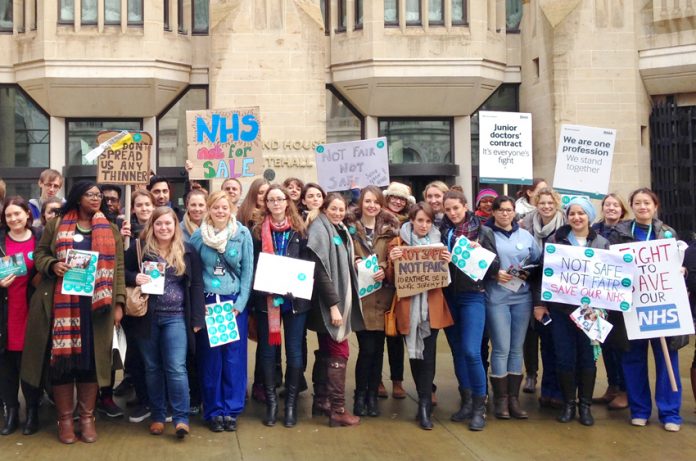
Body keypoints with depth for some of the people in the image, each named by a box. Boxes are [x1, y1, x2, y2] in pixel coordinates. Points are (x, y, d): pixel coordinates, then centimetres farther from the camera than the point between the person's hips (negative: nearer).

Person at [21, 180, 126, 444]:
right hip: (62, 302, -1)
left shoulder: (110, 230, 11)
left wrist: (118, 303, 1)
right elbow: (39, 254, 9)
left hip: (96, 304, 1)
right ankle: (65, 418, 11)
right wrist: (52, 265, -14)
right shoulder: (56, 225, 8)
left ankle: (87, 417, 14)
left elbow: (118, 267, 8)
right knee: (62, 356, -1)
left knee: (91, 358, 2)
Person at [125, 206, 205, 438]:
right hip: (147, 317, 1)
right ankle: (157, 416, 21)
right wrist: (134, 278, -18)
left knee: (176, 368, -8)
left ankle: (181, 418, 0)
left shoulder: (187, 251, 3)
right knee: (152, 368, 10)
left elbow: (196, 285, 3)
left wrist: (197, 318, -2)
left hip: (176, 317, -1)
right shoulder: (139, 248, 1)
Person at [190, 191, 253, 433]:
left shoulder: (242, 234, -2)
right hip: (207, 303, 1)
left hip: (235, 302, 0)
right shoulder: (198, 236, 1)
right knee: (210, 358, 4)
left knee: (234, 358, 2)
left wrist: (239, 304, -7)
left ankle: (232, 409, 13)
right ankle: (214, 411, 15)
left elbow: (248, 271, -1)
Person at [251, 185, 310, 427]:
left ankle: (291, 402, 17)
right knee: (267, 350, 5)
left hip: (295, 297, 0)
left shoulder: (299, 229, 5)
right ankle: (271, 401, 17)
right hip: (266, 298, 0)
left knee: (294, 351, 4)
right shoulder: (258, 230, 4)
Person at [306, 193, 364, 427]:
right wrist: (333, 305, -23)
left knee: (328, 352, 14)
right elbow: (321, 270, -20)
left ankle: (321, 399, 24)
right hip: (329, 301, -9)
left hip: (340, 297, 9)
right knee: (339, 353, -7)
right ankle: (337, 409, -4)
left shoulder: (340, 231, 14)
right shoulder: (320, 229, -13)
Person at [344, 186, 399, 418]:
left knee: (378, 348, 6)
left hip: (382, 295, 3)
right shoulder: (350, 227, 4)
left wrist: (384, 270, -12)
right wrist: (354, 263, -14)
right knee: (367, 348, -7)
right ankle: (360, 395, 11)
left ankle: (372, 396, 19)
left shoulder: (389, 229, 10)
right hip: (360, 295, -2)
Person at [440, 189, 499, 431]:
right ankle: (466, 402, 22)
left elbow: (494, 266, -2)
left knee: (471, 351, -12)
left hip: (472, 296, -4)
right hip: (448, 296, 4)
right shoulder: (442, 232, 6)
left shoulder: (483, 231, -1)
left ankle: (479, 408, 0)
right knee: (457, 351, 9)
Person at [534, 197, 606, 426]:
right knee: (564, 357, 3)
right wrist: (540, 302, -3)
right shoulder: (555, 240, 2)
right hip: (560, 308, 0)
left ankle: (585, 404, 19)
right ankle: (568, 403, 18)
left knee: (587, 356, 6)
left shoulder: (601, 243, 5)